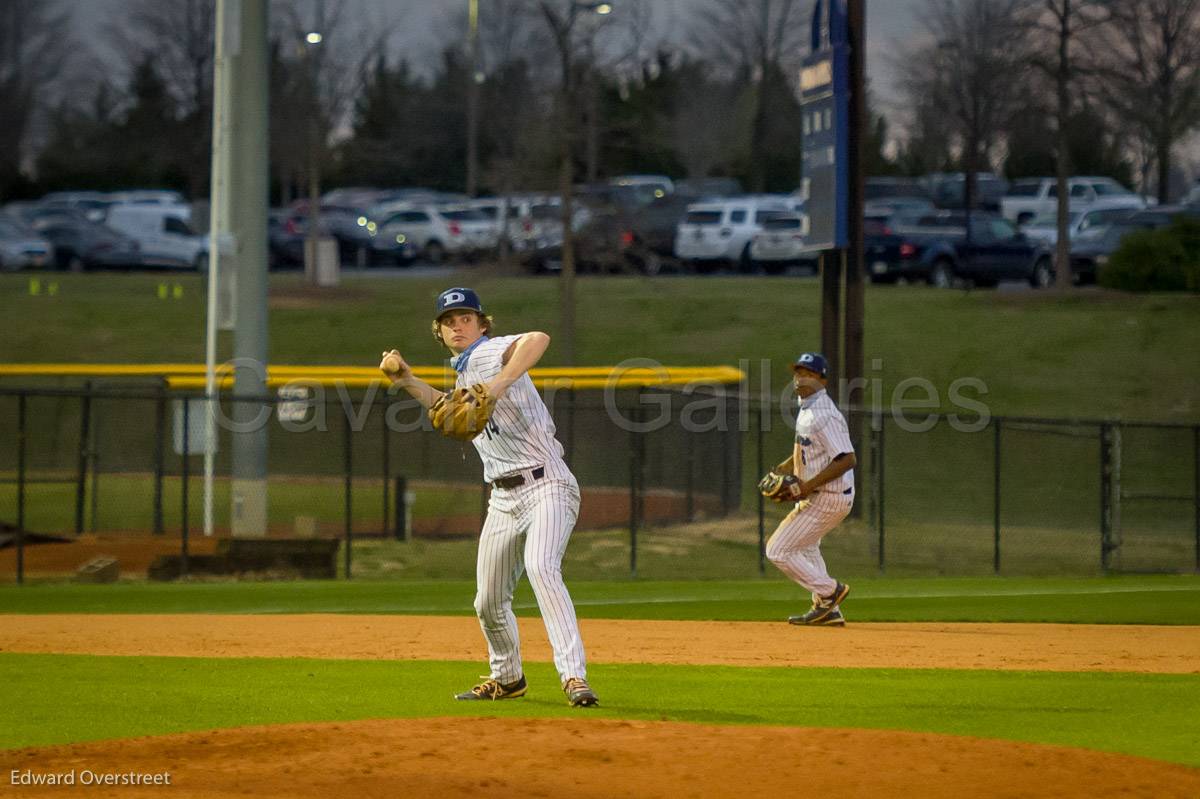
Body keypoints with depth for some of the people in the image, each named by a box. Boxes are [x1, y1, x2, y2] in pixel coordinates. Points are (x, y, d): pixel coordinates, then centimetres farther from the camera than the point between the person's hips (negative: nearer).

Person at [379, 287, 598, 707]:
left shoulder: (491, 353, -8)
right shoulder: (463, 373, 18)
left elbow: (538, 339, -29)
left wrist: (498, 385, -40)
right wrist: (410, 383, 23)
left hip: (546, 486, -9)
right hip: (504, 499, 9)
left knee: (541, 568, -31)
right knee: (489, 602, 13)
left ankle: (574, 677, -37)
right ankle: (507, 678, 37)